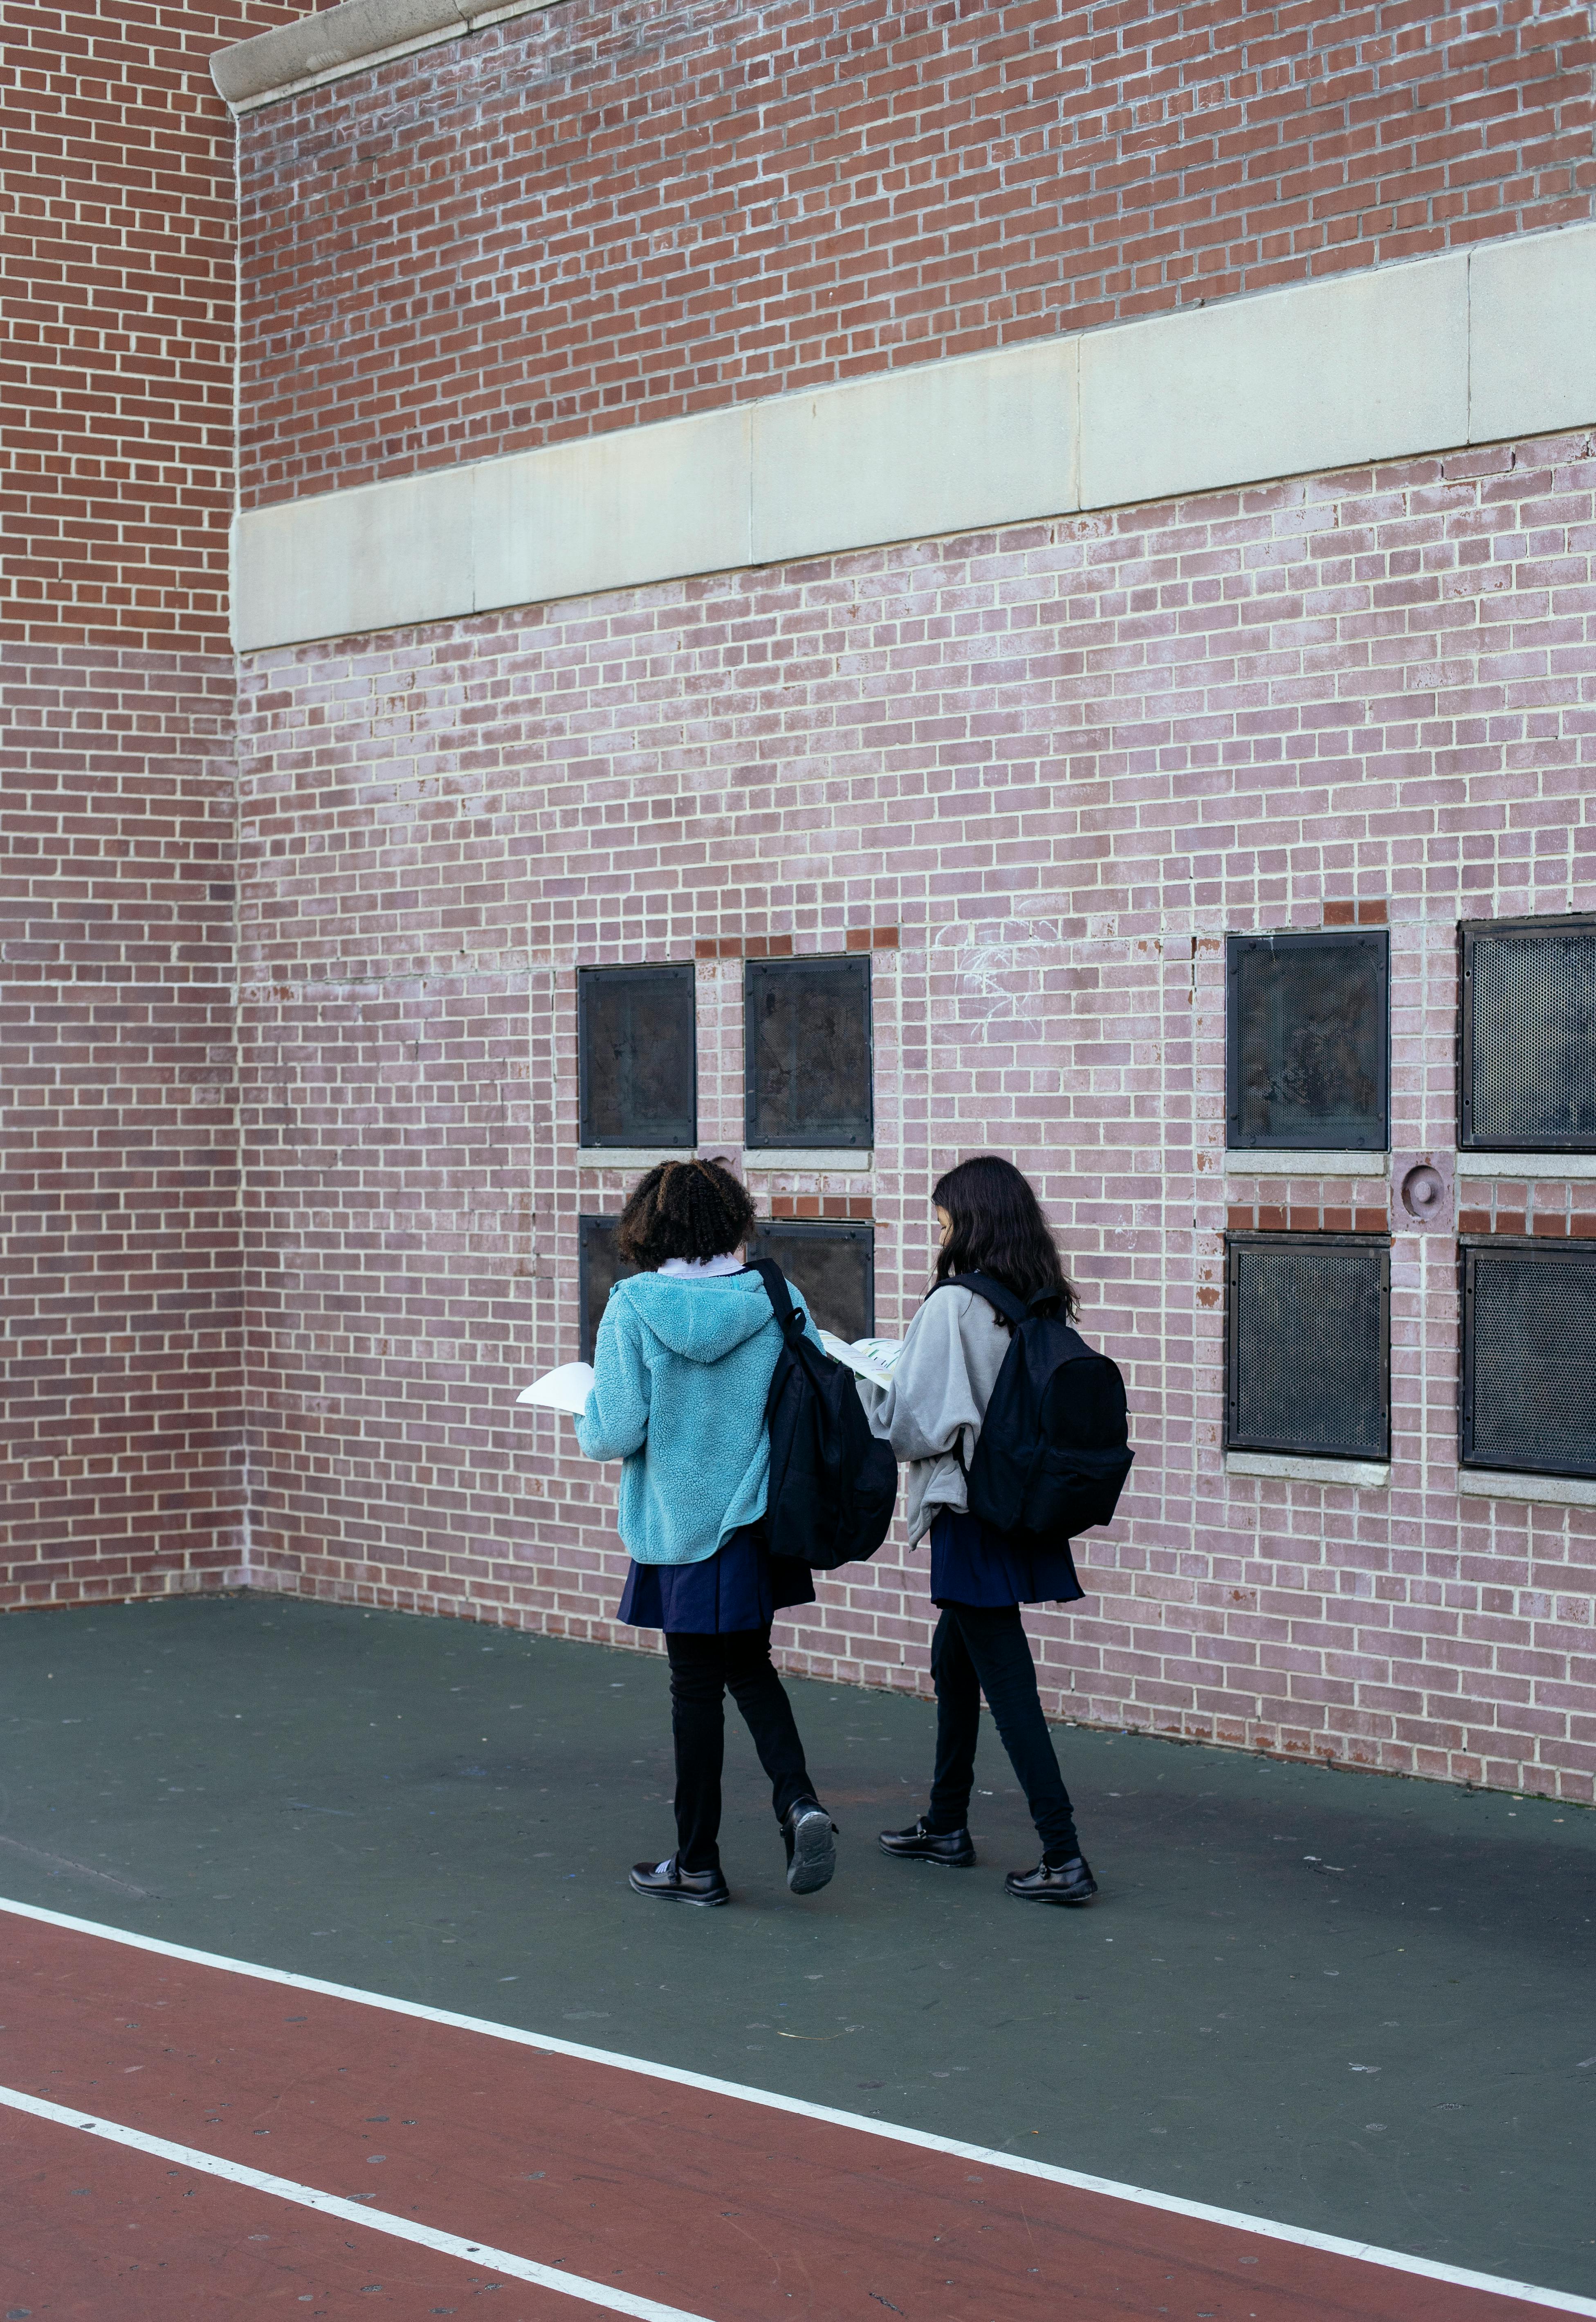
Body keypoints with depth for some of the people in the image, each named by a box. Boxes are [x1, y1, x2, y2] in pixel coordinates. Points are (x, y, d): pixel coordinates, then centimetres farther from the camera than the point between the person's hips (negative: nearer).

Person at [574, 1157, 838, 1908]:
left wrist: (590, 1413, 7)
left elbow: (614, 1434, -15)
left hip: (681, 1528, -3)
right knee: (749, 1668, 20)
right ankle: (798, 1800, -2)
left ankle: (697, 1865, 17)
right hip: (763, 1521, 3)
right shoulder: (778, 1301, -6)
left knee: (697, 1687, 9)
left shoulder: (633, 1307, -13)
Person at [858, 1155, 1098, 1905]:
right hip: (1025, 1510, 8)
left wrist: (854, 1386, 2)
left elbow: (914, 1423, -15)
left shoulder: (953, 1307, -17)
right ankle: (946, 1825, 33)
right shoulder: (1042, 1308, 5)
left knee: (1008, 1683, -6)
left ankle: (1064, 1858, -8)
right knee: (952, 1660, 23)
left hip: (972, 1515, -8)